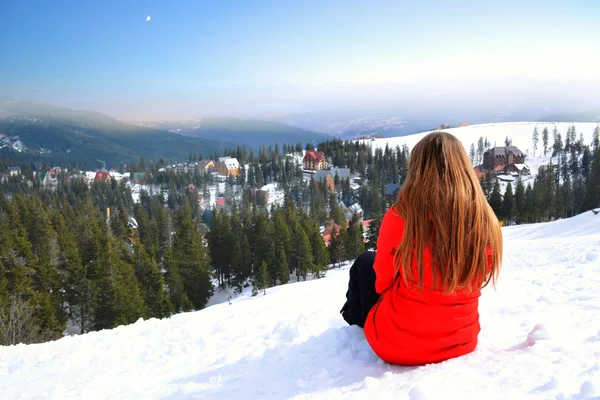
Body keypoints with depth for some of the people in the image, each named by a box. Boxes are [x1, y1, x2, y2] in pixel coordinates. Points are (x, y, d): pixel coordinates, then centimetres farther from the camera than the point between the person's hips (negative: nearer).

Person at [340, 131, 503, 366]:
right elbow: (472, 282, 6)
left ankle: (354, 319, 51)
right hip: (461, 342, 4)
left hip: (397, 344, -3)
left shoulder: (401, 216, -20)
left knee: (365, 263, 22)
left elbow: (383, 283, -5)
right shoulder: (485, 220, -10)